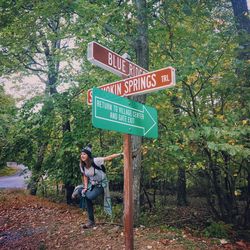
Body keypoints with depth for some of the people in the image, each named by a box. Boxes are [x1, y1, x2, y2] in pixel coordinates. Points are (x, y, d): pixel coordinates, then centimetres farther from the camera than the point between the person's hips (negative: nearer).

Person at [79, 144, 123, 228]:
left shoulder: (95, 161, -27)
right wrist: (85, 187, -5)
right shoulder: (82, 165, -7)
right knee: (87, 200, 1)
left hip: (101, 184, -6)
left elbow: (109, 157, -30)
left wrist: (120, 154, -39)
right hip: (92, 184, 6)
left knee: (89, 197, -26)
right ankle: (91, 221, 20)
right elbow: (85, 176, 5)